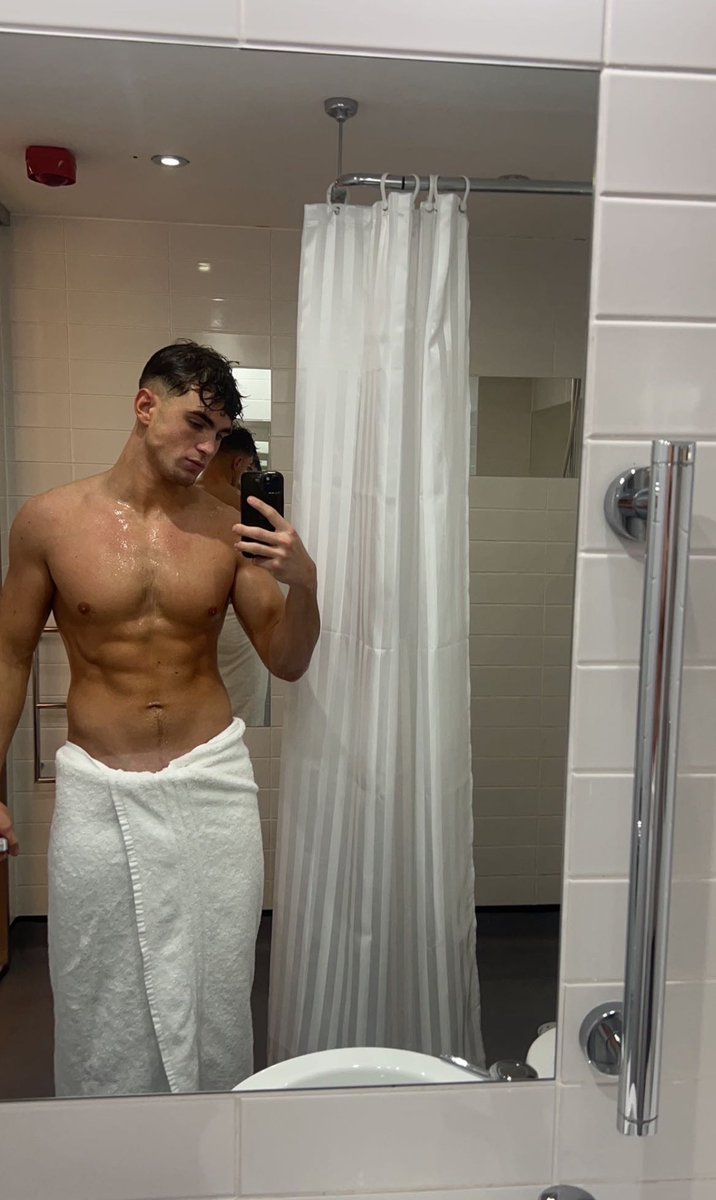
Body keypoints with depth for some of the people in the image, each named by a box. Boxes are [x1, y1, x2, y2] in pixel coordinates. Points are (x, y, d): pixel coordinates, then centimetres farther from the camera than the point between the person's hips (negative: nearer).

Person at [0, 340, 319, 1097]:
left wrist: (304, 582, -18)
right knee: (102, 1004, 14)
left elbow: (287, 663, 1)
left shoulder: (228, 528, -3)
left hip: (212, 781, 1)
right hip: (98, 790, 0)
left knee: (214, 996, 14)